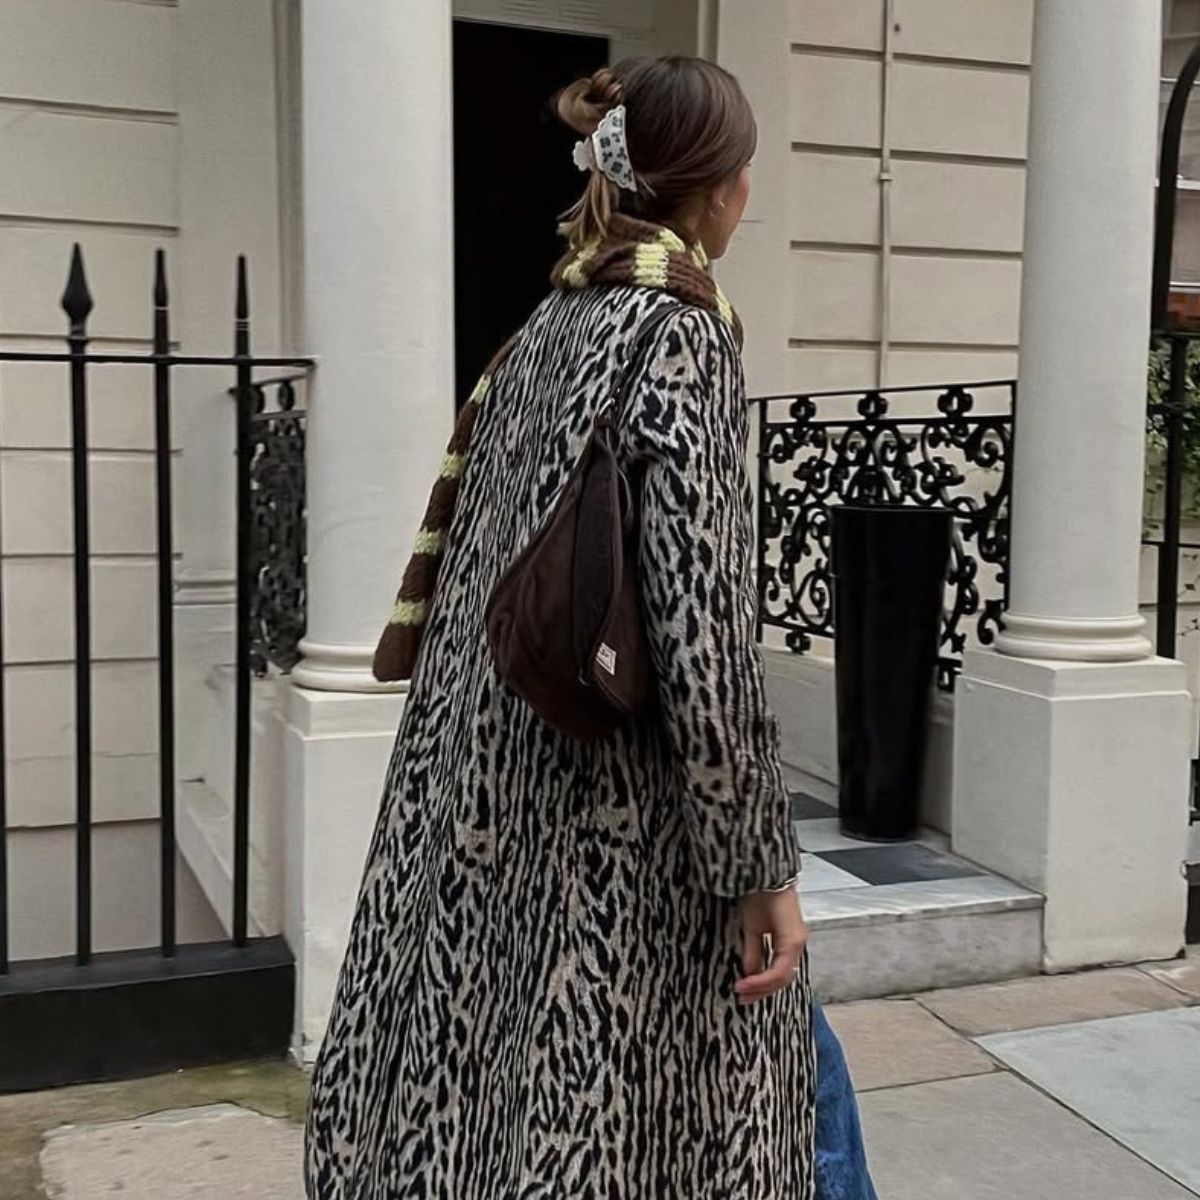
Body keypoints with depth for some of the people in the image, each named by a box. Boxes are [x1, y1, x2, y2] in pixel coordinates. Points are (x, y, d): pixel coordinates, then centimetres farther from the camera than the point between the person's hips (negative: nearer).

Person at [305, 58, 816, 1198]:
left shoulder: (549, 321, 10)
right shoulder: (682, 332, -13)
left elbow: (462, 561, 14)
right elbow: (702, 616, -20)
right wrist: (762, 863, -14)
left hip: (490, 788, 8)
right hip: (618, 819, -8)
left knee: (482, 1092, 18)